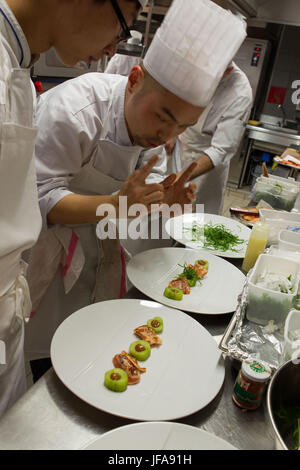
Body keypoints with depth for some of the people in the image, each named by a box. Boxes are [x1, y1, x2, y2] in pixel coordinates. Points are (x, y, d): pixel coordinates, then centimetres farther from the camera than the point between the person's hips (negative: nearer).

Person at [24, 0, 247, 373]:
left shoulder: (151, 119, -7)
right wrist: (117, 205, -41)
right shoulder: (71, 109, -29)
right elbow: (39, 199, -28)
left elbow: (150, 177, 3)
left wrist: (162, 200, -21)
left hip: (100, 250, 6)